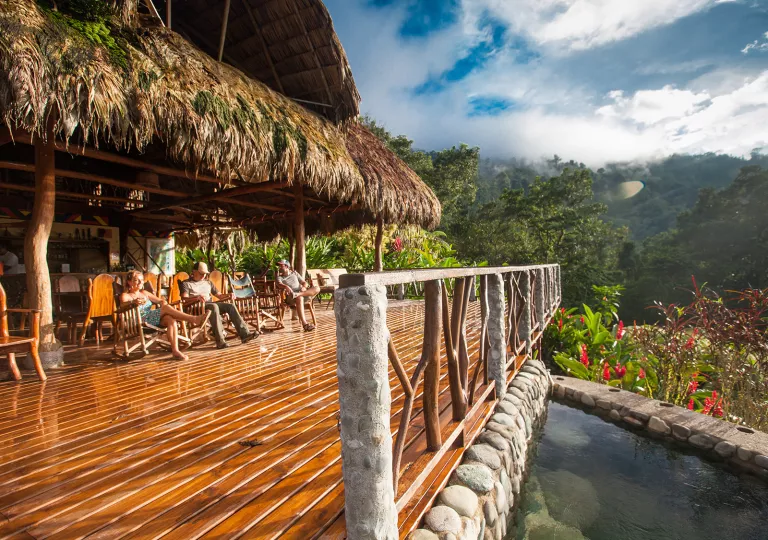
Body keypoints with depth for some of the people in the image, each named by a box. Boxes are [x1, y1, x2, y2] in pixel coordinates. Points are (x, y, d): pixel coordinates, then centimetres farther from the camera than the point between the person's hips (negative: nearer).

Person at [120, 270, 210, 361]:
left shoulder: (144, 293, 26)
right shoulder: (125, 295, 7)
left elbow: (159, 300, 22)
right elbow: (123, 303, -15)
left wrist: (163, 301, -2)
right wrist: (133, 302, -36)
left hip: (153, 319, 6)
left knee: (170, 319, -30)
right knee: (166, 308, -28)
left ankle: (175, 350, -38)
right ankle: (194, 319, -37)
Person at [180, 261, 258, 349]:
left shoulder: (208, 282, 28)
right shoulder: (185, 283, 10)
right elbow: (184, 298, -8)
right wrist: (197, 297, -29)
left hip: (211, 304, 6)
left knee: (230, 306, -20)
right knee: (214, 306, -37)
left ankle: (244, 334, -30)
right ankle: (220, 341, -45)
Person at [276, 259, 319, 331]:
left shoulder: (294, 273, 24)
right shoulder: (279, 277, 15)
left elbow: (305, 283, 19)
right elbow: (279, 284, -10)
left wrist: (304, 287, -7)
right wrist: (286, 287, -33)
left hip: (301, 293, 4)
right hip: (290, 297, -4)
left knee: (317, 289, -20)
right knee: (299, 298, -40)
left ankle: (297, 294, -42)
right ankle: (304, 324, -49)